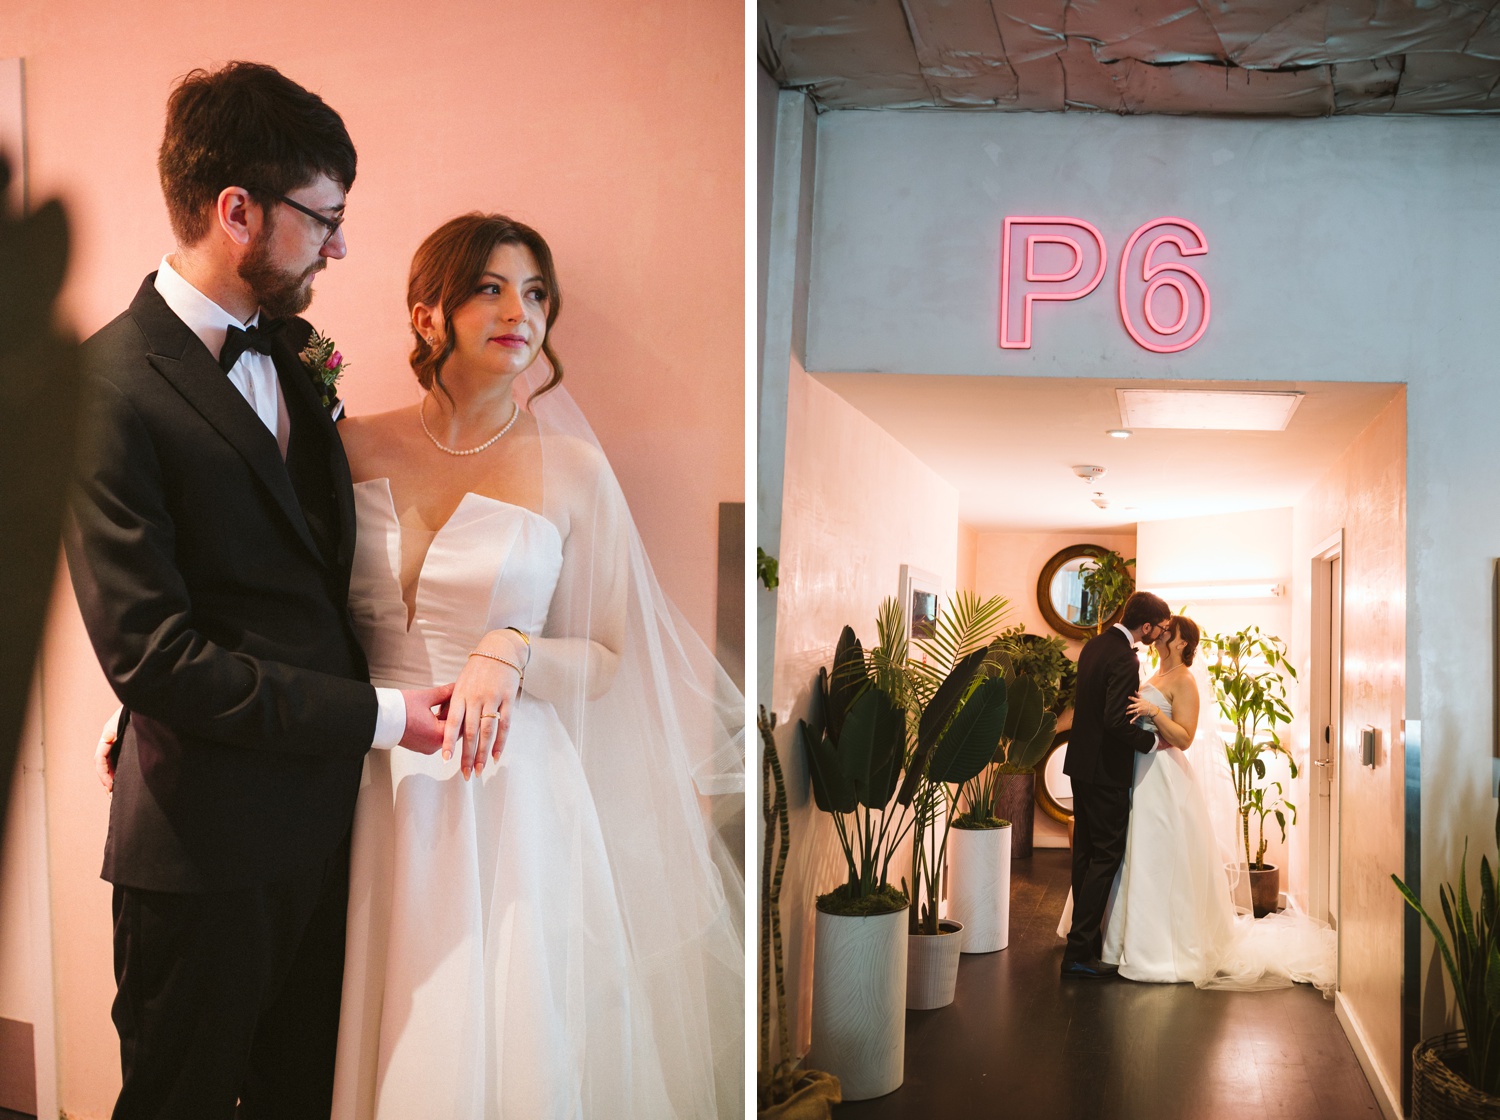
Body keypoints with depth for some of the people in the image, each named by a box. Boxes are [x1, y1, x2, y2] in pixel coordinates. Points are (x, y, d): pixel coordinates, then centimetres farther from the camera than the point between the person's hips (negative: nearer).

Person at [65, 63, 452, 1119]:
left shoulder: (289, 348, 7)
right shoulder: (109, 387, -18)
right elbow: (151, 654, -21)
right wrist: (375, 714, -18)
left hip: (327, 811, 7)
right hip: (208, 842, -7)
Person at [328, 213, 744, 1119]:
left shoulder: (571, 468, -3)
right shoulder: (356, 447, 2)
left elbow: (608, 657, 0)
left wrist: (510, 654, -16)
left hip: (505, 788, -2)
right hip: (377, 787, 2)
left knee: (500, 1037, 6)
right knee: (385, 1036, 11)